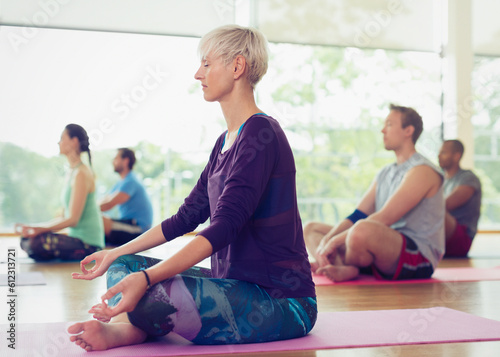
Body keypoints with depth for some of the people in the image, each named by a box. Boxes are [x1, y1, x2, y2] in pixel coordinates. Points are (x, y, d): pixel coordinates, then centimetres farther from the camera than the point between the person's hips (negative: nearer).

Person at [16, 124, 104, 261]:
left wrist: (38, 229, -18)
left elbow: (72, 220, -19)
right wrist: (35, 227, 8)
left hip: (88, 244, -9)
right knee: (25, 240, 5)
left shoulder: (81, 174, -15)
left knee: (35, 242, -28)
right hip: (77, 238, 9)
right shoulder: (71, 172, 15)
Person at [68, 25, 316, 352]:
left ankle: (127, 328, -4)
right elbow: (188, 216, 18)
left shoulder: (261, 133, -16)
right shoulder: (227, 141, 16)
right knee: (123, 266, 5)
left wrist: (146, 278, -32)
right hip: (237, 285, 10)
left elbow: (224, 227, -25)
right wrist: (117, 253, 17)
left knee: (154, 292, -34)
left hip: (283, 302, -10)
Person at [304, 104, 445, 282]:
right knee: (311, 229, 8)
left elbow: (384, 219, -20)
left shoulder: (422, 171, -10)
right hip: (389, 251, 10)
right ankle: (343, 267, -22)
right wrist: (326, 240, -6)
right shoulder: (385, 173, 20)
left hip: (420, 255, -9)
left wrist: (335, 241, -21)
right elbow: (357, 215, 11)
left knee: (363, 230, -41)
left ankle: (339, 264, -9)